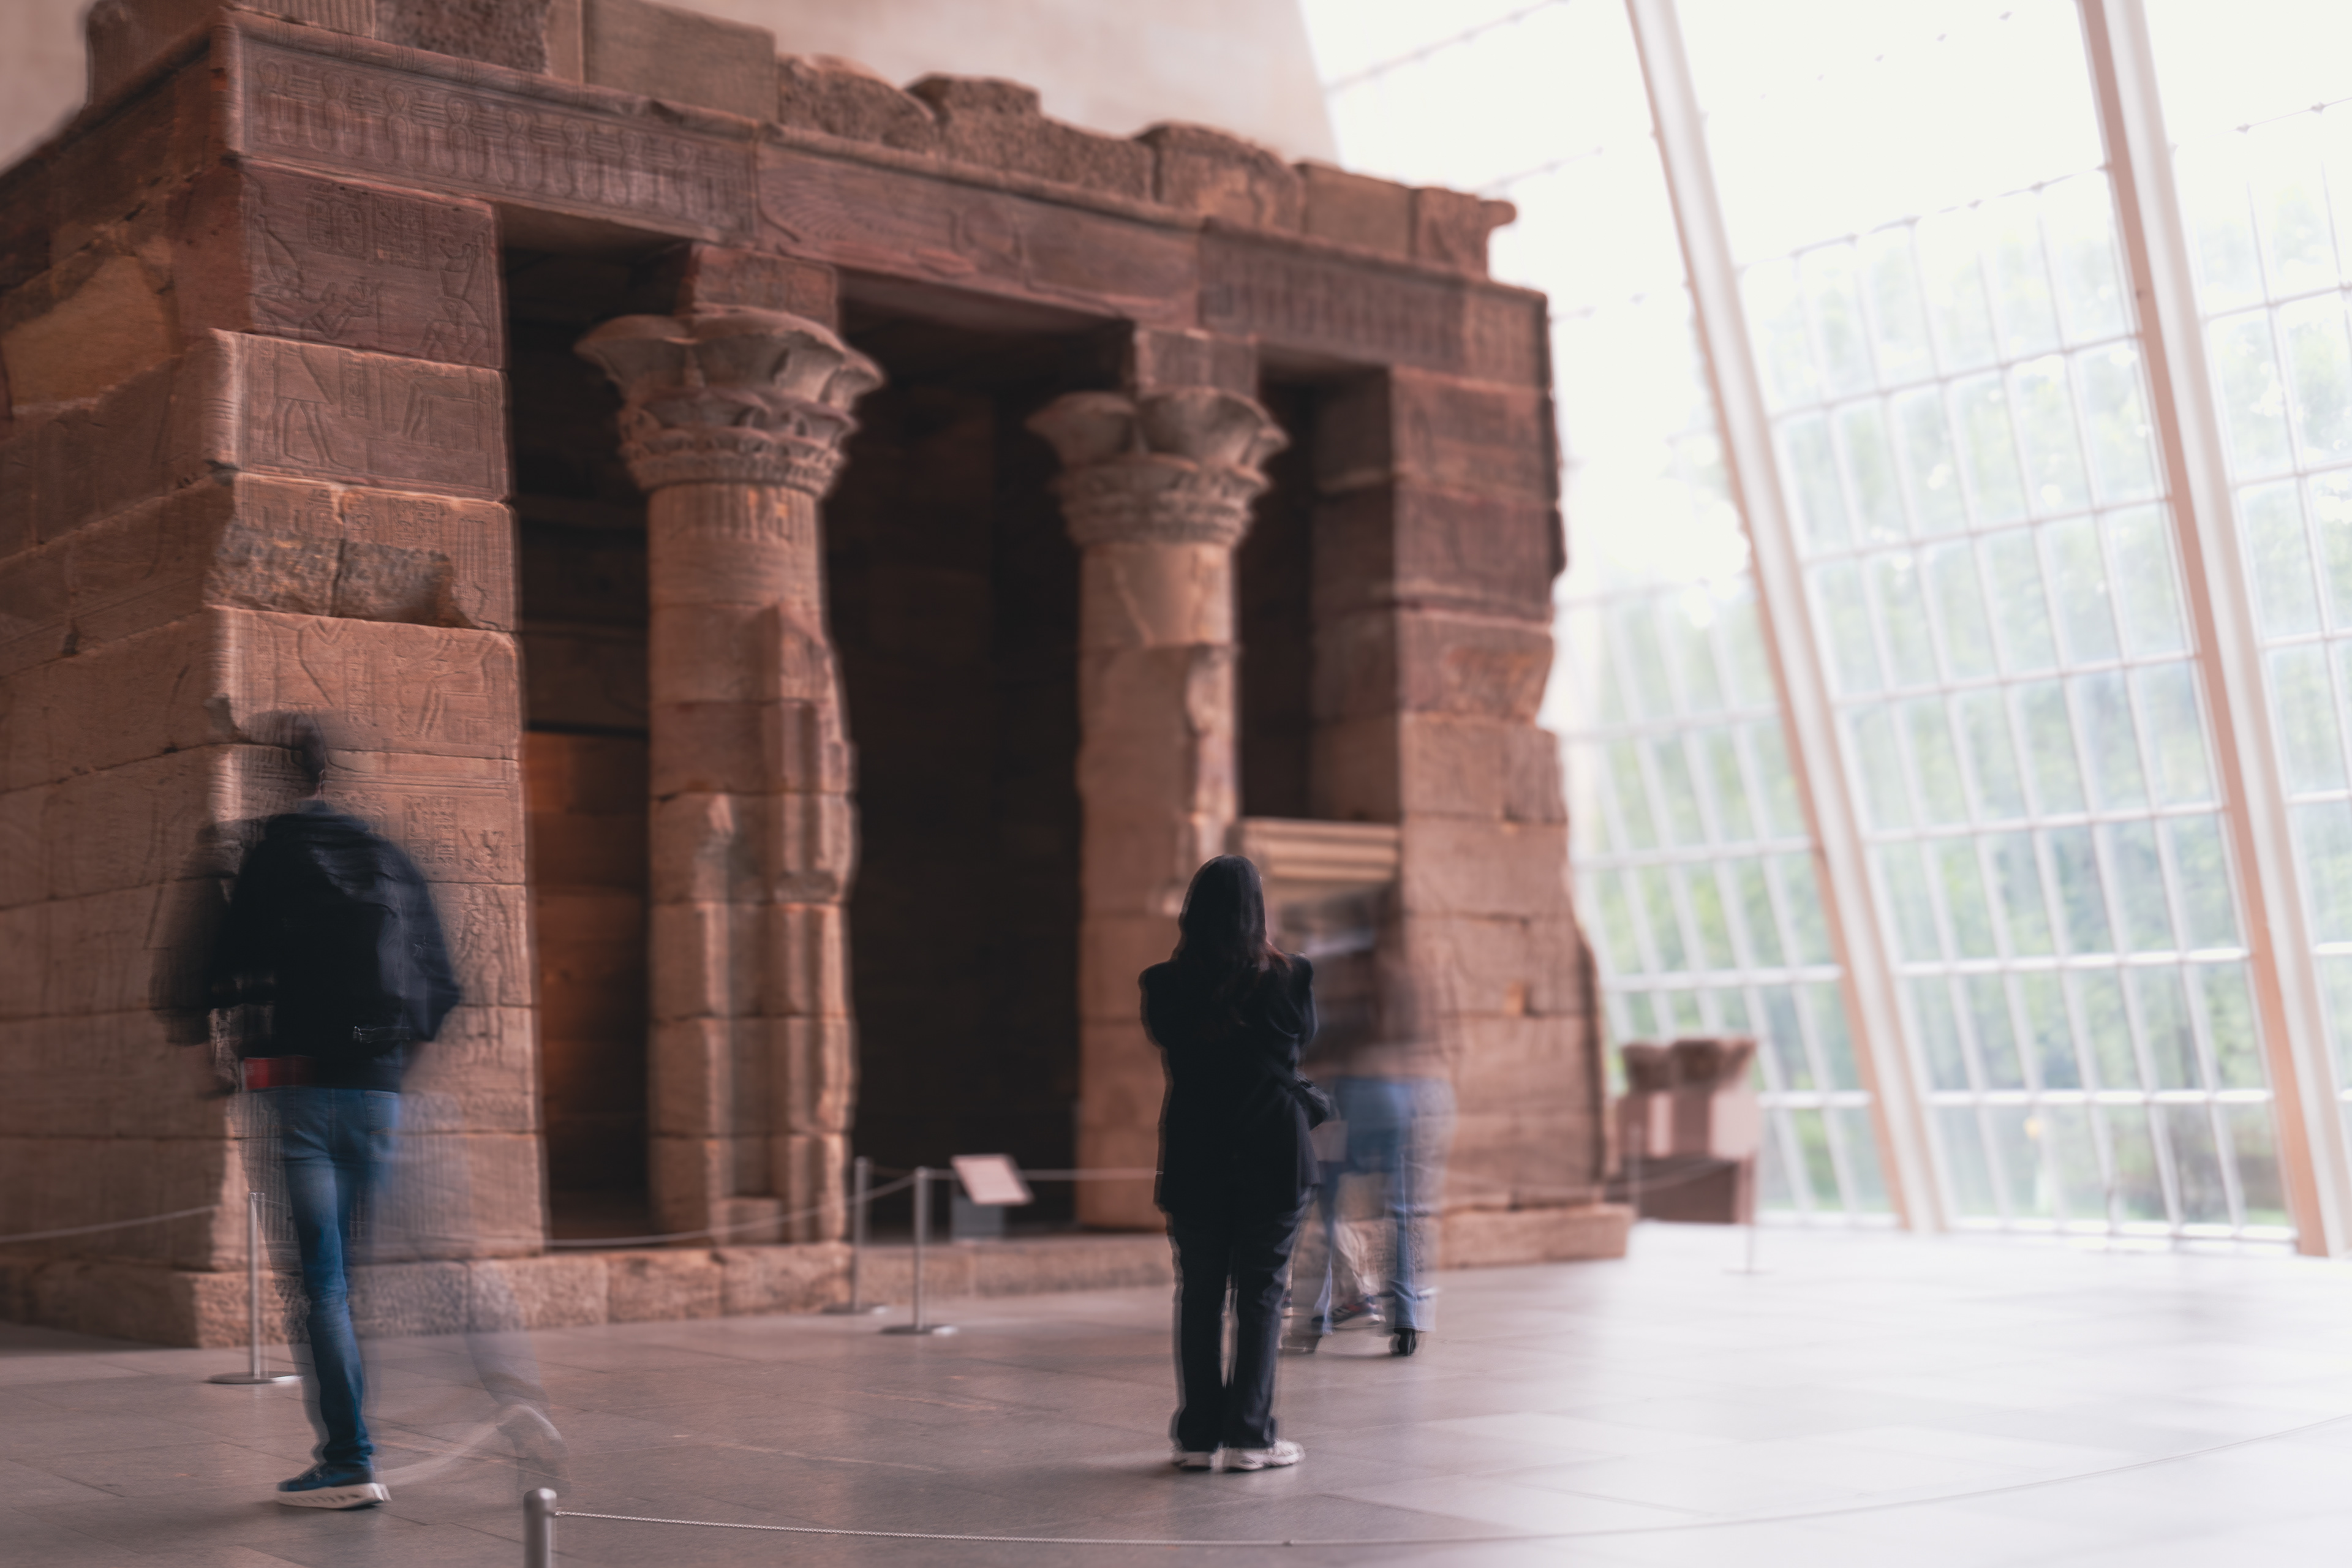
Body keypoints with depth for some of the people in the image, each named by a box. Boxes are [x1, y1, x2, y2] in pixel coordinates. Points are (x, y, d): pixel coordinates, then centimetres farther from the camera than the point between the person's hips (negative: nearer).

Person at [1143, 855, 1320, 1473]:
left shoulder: (1165, 986, -5)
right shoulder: (1290, 977, -8)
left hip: (1194, 1160, 2)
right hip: (1273, 1157, -1)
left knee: (1198, 1294, 11)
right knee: (1261, 1294, 6)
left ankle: (1197, 1435, 13)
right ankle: (1250, 1435, 6)